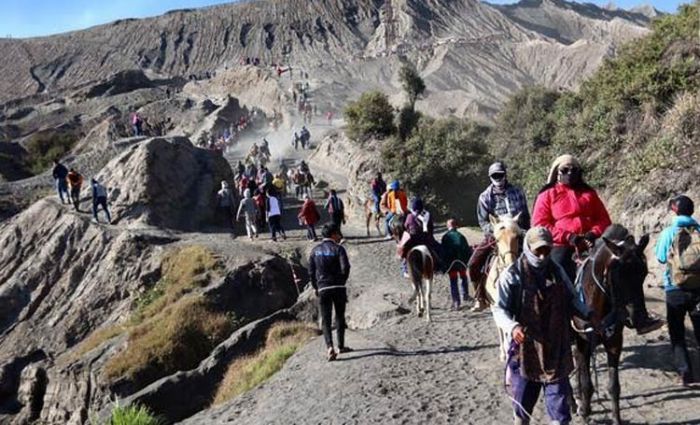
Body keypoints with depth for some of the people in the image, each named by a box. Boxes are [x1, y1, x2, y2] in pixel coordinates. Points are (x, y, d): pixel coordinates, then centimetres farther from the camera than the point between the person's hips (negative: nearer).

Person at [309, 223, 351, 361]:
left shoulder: (315, 250, 5)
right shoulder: (338, 249, -5)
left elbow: (311, 271, 5)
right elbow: (345, 268, -14)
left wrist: (315, 287, 16)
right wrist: (342, 282, 3)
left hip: (323, 289, 2)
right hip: (339, 288, -1)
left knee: (326, 320, 2)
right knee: (340, 317, 14)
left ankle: (330, 347, -15)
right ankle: (341, 346, 22)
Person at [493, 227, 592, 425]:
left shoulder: (557, 271, 3)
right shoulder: (512, 275, -11)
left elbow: (571, 299, 12)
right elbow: (499, 308, -13)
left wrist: (588, 314, -5)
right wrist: (512, 326, -32)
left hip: (556, 347, 3)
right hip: (525, 346, -3)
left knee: (559, 395, 8)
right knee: (523, 397, 13)